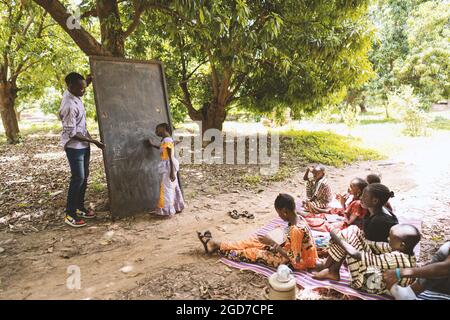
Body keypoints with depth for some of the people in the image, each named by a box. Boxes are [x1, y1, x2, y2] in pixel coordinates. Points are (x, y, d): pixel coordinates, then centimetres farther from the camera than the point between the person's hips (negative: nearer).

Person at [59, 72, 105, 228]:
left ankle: (79, 207, 25)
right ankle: (70, 214, 4)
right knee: (78, 178, -6)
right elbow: (72, 134, -23)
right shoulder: (69, 106, -27)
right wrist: (94, 141, -17)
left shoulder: (73, 94, 0)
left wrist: (89, 79, 12)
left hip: (83, 144, 9)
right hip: (74, 146, -9)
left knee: (84, 176, 13)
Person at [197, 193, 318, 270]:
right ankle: (216, 244, 14)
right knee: (254, 241, 5)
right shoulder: (297, 218, -5)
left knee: (254, 253, -5)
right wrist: (277, 245, -3)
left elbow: (294, 259, -30)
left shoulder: (296, 230, -34)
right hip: (296, 251, 8)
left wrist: (272, 243, -24)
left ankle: (217, 248, 12)